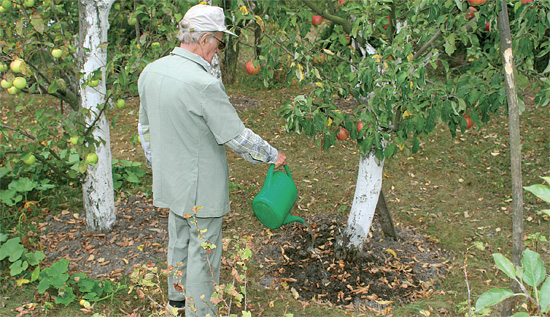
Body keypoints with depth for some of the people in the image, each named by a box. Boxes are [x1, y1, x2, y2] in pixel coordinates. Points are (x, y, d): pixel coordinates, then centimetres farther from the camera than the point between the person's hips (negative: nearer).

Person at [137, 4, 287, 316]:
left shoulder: (150, 72, -2)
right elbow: (237, 137, -22)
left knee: (180, 238, 27)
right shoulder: (205, 84, -28)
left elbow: (145, 127, 10)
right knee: (204, 249, 10)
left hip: (170, 180, 8)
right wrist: (273, 154, -6)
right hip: (201, 186, -8)